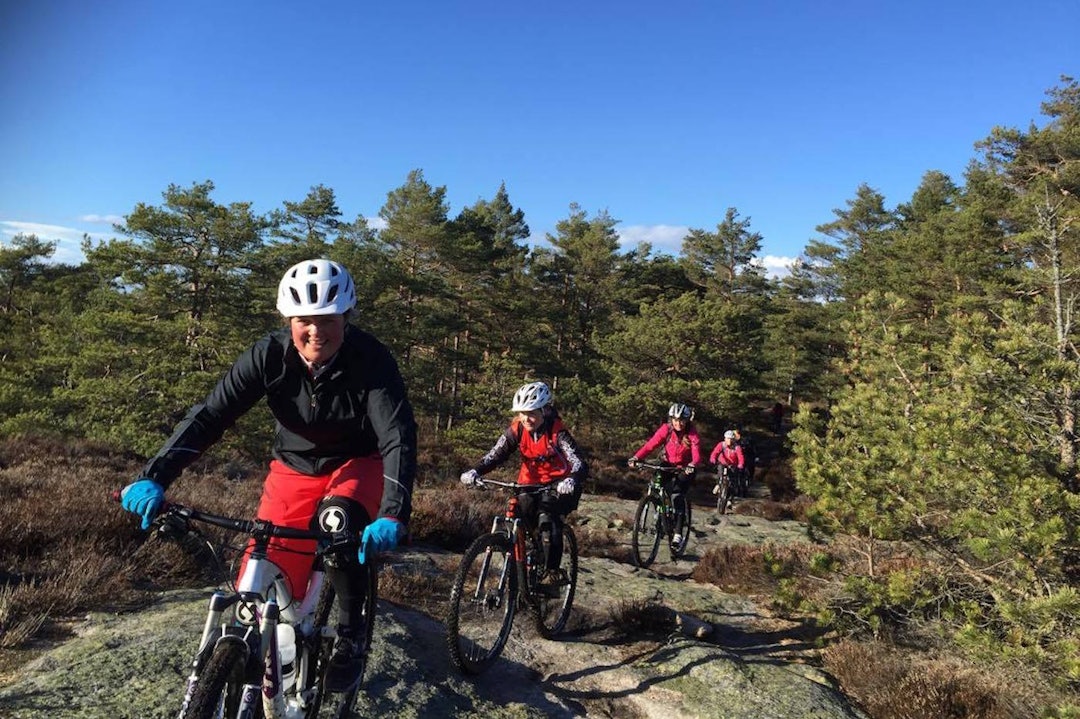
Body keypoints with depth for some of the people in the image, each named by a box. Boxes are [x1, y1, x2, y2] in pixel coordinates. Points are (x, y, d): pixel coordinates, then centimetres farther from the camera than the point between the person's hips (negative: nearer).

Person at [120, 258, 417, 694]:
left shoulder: (370, 359, -28)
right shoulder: (269, 356, -21)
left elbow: (399, 436, -36)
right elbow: (210, 414, -23)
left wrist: (393, 514, -51)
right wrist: (155, 477, -36)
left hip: (358, 464, -2)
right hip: (294, 467, 3)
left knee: (338, 523, -34)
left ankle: (350, 639, -9)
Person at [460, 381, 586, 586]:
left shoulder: (557, 432, -22)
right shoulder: (517, 429, -11)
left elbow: (580, 464, -32)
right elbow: (495, 454, -18)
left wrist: (571, 480, -55)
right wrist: (475, 472, -37)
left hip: (558, 485, -4)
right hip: (529, 483, 4)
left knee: (547, 518, -28)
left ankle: (553, 572, -16)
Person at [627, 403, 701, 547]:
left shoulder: (692, 434, -19)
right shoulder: (666, 429, -15)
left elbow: (697, 454, -31)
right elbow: (650, 444, -23)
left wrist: (692, 465, -53)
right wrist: (636, 457, -39)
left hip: (685, 468, -3)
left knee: (678, 496, -20)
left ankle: (678, 532, -15)